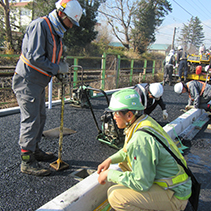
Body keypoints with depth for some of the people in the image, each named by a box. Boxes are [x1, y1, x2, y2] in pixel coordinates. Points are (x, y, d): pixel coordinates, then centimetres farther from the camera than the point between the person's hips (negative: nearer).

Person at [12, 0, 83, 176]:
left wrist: (59, 70, 2)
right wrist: (57, 68, -16)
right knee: (31, 119, -8)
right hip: (27, 81, -10)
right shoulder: (40, 25, -15)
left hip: (38, 82, 10)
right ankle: (27, 161, 2)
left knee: (40, 117, 16)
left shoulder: (56, 32, 15)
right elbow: (34, 57, -23)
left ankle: (34, 150, 32)